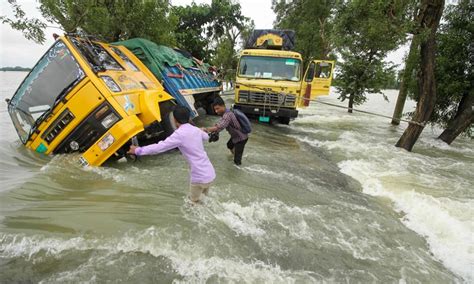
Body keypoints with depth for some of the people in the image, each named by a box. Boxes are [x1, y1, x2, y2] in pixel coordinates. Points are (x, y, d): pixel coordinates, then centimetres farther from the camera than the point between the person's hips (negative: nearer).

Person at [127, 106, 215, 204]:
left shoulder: (179, 134, -15)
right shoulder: (196, 130, 8)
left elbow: (159, 147, -15)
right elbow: (206, 136, 30)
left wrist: (138, 150, -3)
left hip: (200, 176, -7)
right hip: (210, 173, 7)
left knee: (194, 202, 15)